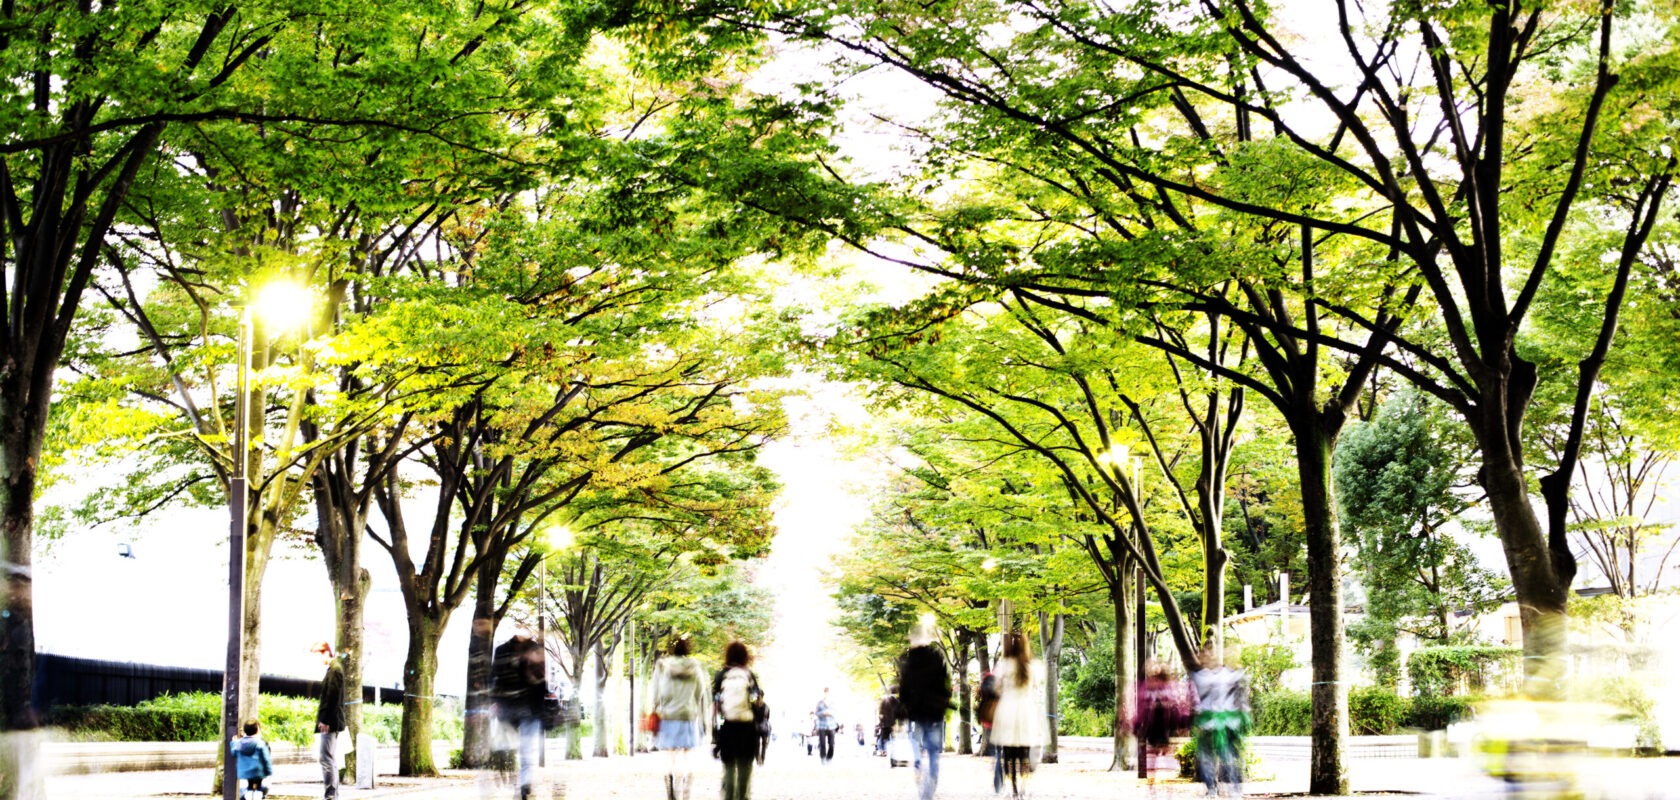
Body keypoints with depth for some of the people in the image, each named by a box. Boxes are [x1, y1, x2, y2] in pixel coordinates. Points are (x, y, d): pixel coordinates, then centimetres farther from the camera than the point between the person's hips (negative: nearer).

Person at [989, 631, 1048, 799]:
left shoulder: (1003, 665, -4)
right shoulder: (1035, 666, 1)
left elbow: (998, 691, 4)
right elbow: (1038, 693, 6)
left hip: (1007, 709, -2)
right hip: (1028, 710, 2)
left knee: (1008, 753, 3)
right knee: (1025, 753, 6)